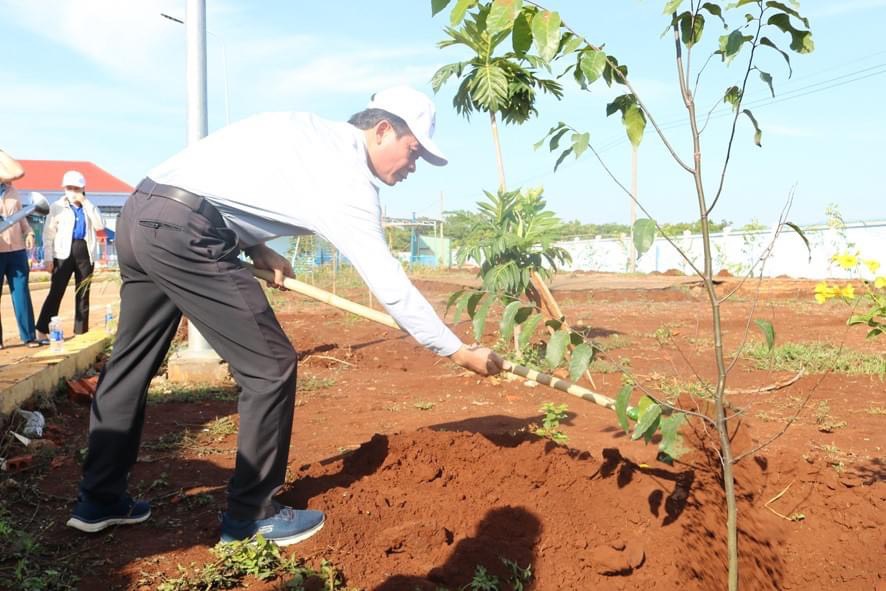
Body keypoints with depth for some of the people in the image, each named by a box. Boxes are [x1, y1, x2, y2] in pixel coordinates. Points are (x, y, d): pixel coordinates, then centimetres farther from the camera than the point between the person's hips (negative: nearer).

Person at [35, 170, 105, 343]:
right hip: (64, 253, -3)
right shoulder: (57, 207, 5)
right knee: (56, 292, -8)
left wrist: (86, 203, -7)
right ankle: (42, 331, -6)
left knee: (83, 294, 6)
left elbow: (100, 225, -4)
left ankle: (81, 331, 12)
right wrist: (48, 258, -7)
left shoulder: (89, 207, 13)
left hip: (85, 253, 3)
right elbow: (48, 234, 2)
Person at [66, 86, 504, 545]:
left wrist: (256, 247, 11)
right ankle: (250, 515, 11)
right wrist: (459, 351, -3)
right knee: (270, 367, -2)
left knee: (131, 361, 18)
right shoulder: (347, 178, -8)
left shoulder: (310, 132, 18)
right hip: (181, 231, -10)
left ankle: (98, 499, 32)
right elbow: (389, 283, -10)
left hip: (140, 212, 10)